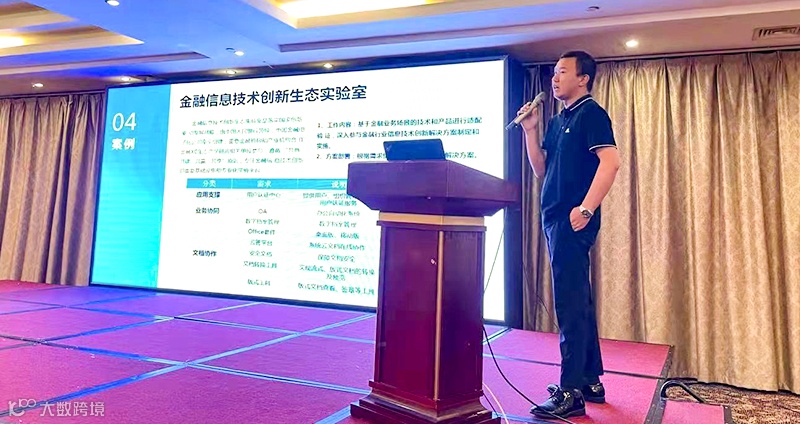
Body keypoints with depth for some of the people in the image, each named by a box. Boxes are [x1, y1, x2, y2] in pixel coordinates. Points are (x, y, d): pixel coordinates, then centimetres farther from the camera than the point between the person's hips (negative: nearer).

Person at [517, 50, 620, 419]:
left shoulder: (591, 113, -5)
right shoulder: (557, 121, 20)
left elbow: (610, 162, -17)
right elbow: (541, 170, 18)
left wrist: (586, 209, -24)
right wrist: (530, 130, 8)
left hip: (573, 221, -9)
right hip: (555, 219, 9)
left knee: (571, 304, -9)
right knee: (577, 302, 13)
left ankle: (571, 392, -3)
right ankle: (590, 381, 24)